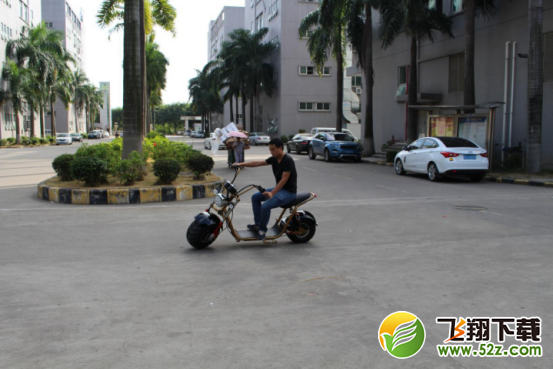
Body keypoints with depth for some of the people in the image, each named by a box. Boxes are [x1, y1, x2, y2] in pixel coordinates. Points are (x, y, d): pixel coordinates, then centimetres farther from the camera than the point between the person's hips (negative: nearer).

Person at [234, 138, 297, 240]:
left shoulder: (288, 160, -20)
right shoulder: (274, 159, 6)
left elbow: (284, 179, -24)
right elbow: (257, 163, 6)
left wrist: (272, 193, -29)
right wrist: (241, 164, -1)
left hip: (289, 191, -9)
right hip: (279, 188, 9)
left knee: (265, 206, -26)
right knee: (255, 197, 8)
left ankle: (262, 230, -4)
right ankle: (257, 224, 12)